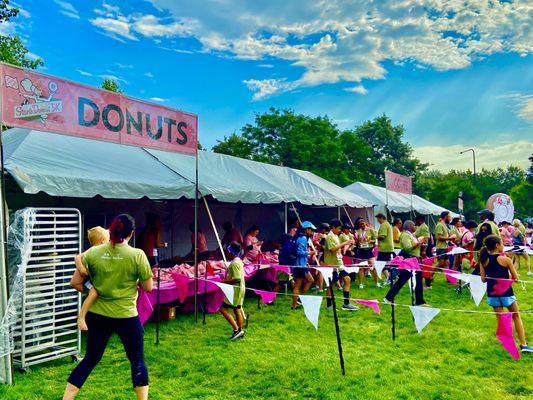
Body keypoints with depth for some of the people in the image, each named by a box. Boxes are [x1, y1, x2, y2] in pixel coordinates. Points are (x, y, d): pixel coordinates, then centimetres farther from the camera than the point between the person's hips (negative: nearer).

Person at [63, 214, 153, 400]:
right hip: (126, 316, -4)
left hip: (97, 315, 4)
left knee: (90, 359, 19)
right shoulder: (137, 255, -14)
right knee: (137, 361, 12)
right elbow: (148, 287, -8)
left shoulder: (93, 252, -5)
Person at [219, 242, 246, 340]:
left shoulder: (234, 263, -20)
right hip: (240, 289, 10)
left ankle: (236, 329, -6)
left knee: (223, 308, -6)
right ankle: (240, 330, 24)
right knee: (237, 310, 16)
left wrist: (224, 282, -19)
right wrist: (226, 280, 14)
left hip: (235, 290, -10)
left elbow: (236, 279, -26)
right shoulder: (239, 261, 11)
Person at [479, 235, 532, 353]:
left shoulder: (484, 260, -2)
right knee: (516, 317, 15)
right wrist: (507, 276, 12)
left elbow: (483, 279, 0)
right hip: (506, 292, -3)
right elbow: (515, 278, -7)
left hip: (492, 293, 3)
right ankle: (523, 344, 18)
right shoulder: (505, 259, -12)